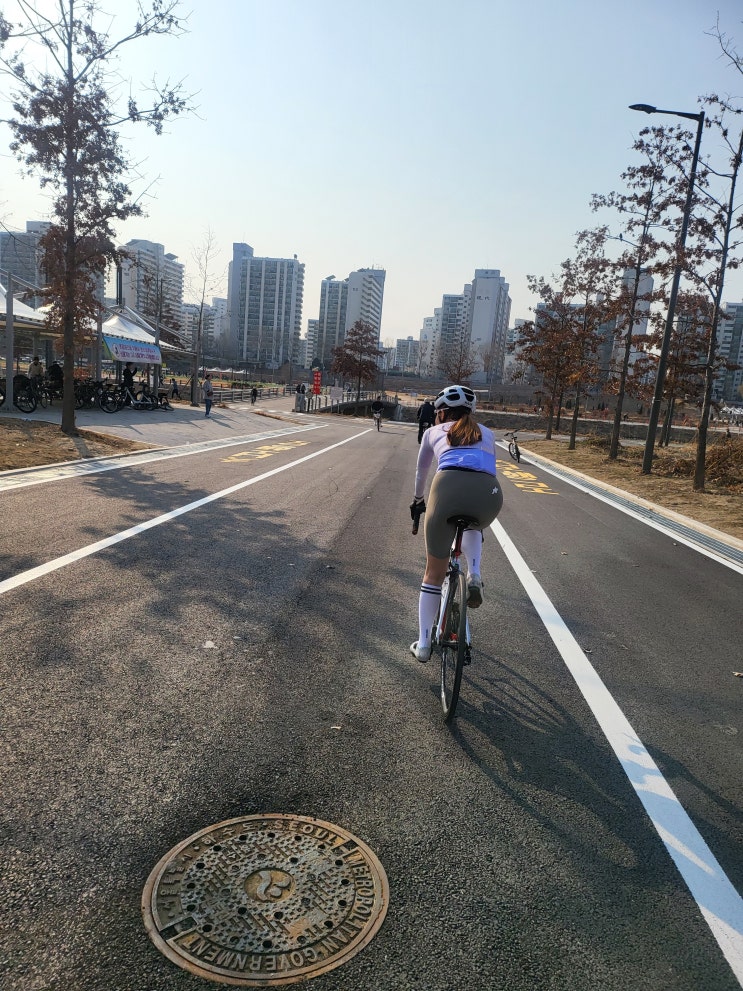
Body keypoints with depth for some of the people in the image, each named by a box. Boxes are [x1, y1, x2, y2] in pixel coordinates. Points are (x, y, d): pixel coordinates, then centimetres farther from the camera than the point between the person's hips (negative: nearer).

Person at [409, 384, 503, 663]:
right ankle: (474, 576, 13)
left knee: (434, 571, 16)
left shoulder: (434, 432, 30)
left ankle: (423, 644, 21)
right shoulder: (486, 434, 33)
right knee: (472, 527, 40)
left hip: (448, 487, -1)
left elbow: (421, 472, 45)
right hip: (489, 492, 1)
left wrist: (417, 500, 63)